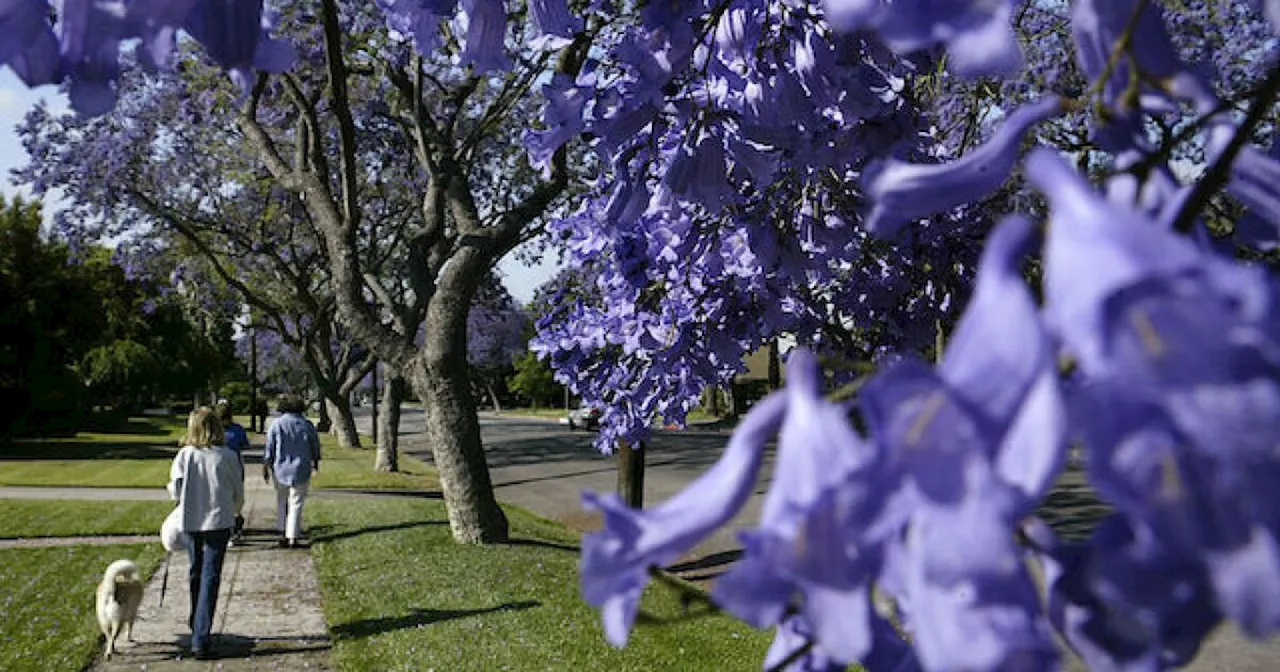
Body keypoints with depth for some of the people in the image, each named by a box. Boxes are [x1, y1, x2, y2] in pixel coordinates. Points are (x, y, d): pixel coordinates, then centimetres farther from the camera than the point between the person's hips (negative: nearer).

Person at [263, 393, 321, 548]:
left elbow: (269, 450, -7)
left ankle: (283, 534, 17)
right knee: (296, 504, 5)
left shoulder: (276, 425, -7)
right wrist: (315, 462, 24)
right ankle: (292, 538, 2)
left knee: (281, 502, 18)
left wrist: (265, 468, 3)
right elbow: (315, 448, 7)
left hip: (281, 471, 0)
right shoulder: (307, 425, -2)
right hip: (301, 471, 0)